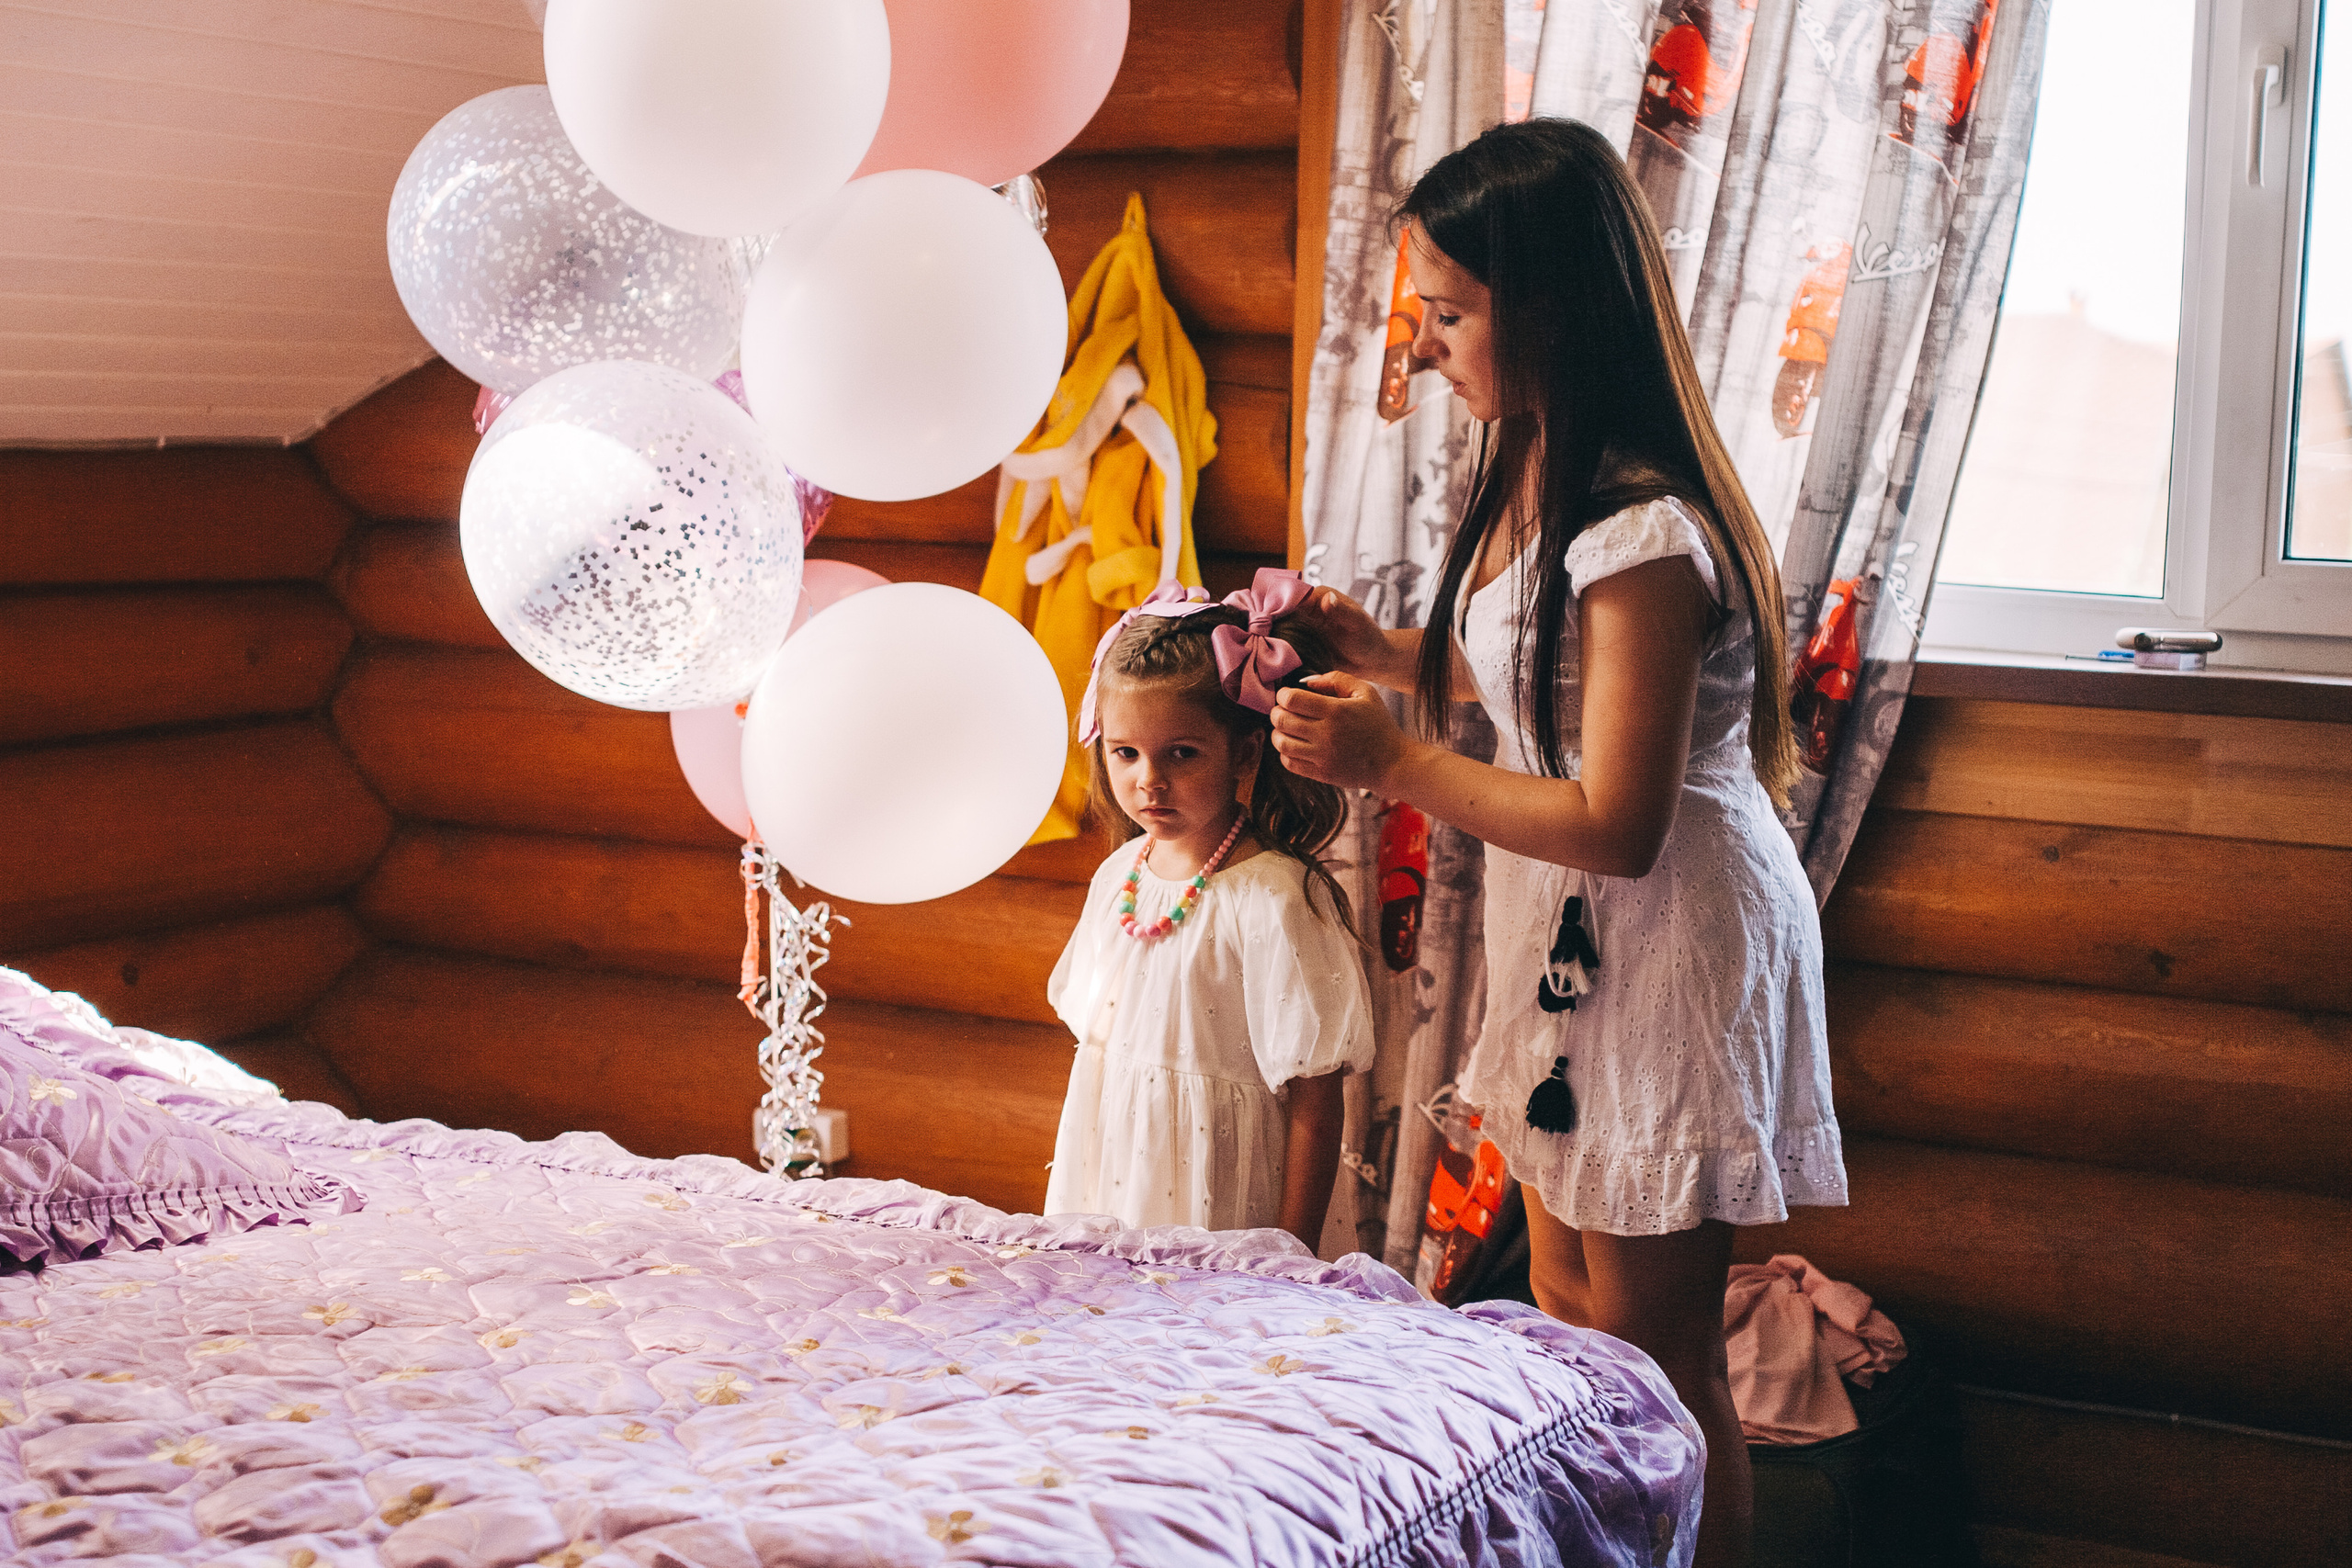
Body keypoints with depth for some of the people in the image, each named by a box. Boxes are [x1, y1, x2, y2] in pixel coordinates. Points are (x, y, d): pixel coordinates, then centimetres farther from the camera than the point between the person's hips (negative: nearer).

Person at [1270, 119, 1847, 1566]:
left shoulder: (1644, 533, -26)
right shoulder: (1534, 479, 4)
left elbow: (1619, 825, -27)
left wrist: (1394, 763, -21)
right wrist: (1386, 652, 5)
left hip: (1673, 945, -10)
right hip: (1578, 940, 10)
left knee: (1656, 1356, 4)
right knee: (1572, 1319, 19)